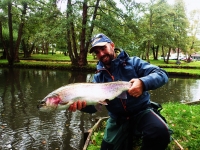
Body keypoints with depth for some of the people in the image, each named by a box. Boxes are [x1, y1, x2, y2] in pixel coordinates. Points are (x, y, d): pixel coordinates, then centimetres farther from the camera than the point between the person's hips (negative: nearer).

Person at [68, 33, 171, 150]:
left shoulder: (133, 62, -3)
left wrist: (143, 83, -35)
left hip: (141, 112, -3)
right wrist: (82, 102, -29)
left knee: (160, 132, -32)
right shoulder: (98, 77, 5)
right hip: (117, 119, 4)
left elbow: (162, 74, -13)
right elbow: (93, 105, -4)